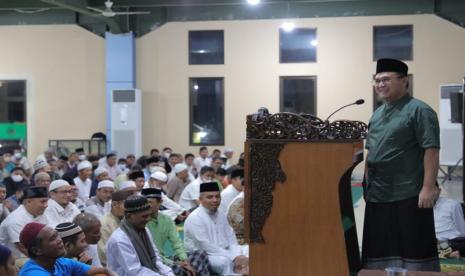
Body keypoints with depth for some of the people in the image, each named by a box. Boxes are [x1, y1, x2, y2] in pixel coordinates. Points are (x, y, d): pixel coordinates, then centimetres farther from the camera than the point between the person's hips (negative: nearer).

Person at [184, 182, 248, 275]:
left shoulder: (221, 215, 11)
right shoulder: (195, 218, -14)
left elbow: (231, 240, 8)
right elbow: (206, 246, -22)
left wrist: (238, 256, -14)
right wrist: (233, 257, -23)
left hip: (224, 253, 8)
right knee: (225, 261, -35)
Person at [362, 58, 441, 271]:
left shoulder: (419, 111, -9)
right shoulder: (377, 114, 16)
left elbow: (431, 150, -16)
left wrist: (428, 187, -21)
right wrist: (368, 185, 17)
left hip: (408, 196, -8)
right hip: (378, 195, 8)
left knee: (413, 249, -3)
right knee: (379, 251, 13)